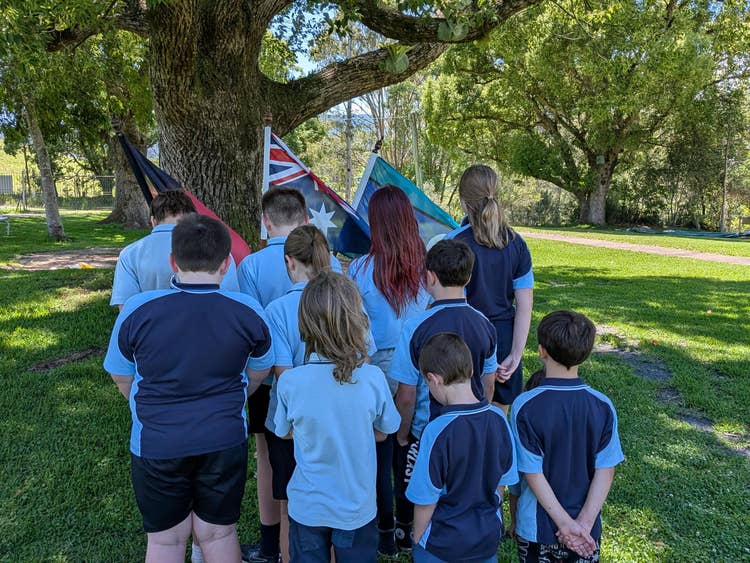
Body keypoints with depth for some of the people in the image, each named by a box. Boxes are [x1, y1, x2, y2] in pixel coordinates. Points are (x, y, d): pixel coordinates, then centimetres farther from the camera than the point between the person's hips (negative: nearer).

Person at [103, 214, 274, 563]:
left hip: (156, 446, 0)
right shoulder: (248, 311, -11)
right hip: (225, 442, 1)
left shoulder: (137, 310, -13)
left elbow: (121, 377, 2)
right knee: (219, 535, 19)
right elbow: (259, 373, 6)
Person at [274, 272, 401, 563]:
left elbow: (284, 432, -3)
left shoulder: (290, 382, -22)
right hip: (358, 507, 0)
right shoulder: (373, 378, -22)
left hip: (307, 507, 0)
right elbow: (382, 433, -4)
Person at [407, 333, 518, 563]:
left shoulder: (437, 431, -28)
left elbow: (426, 500, -18)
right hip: (488, 537, 4)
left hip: (442, 544, -4)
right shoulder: (498, 418, -13)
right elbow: (503, 480, 0)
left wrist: (418, 539, -1)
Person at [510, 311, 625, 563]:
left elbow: (533, 472, -19)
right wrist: (584, 522, -11)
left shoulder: (524, 407, -21)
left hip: (536, 528, -2)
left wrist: (565, 522, -13)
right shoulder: (603, 406, -13)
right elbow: (605, 470, -13)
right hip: (587, 529, 2)